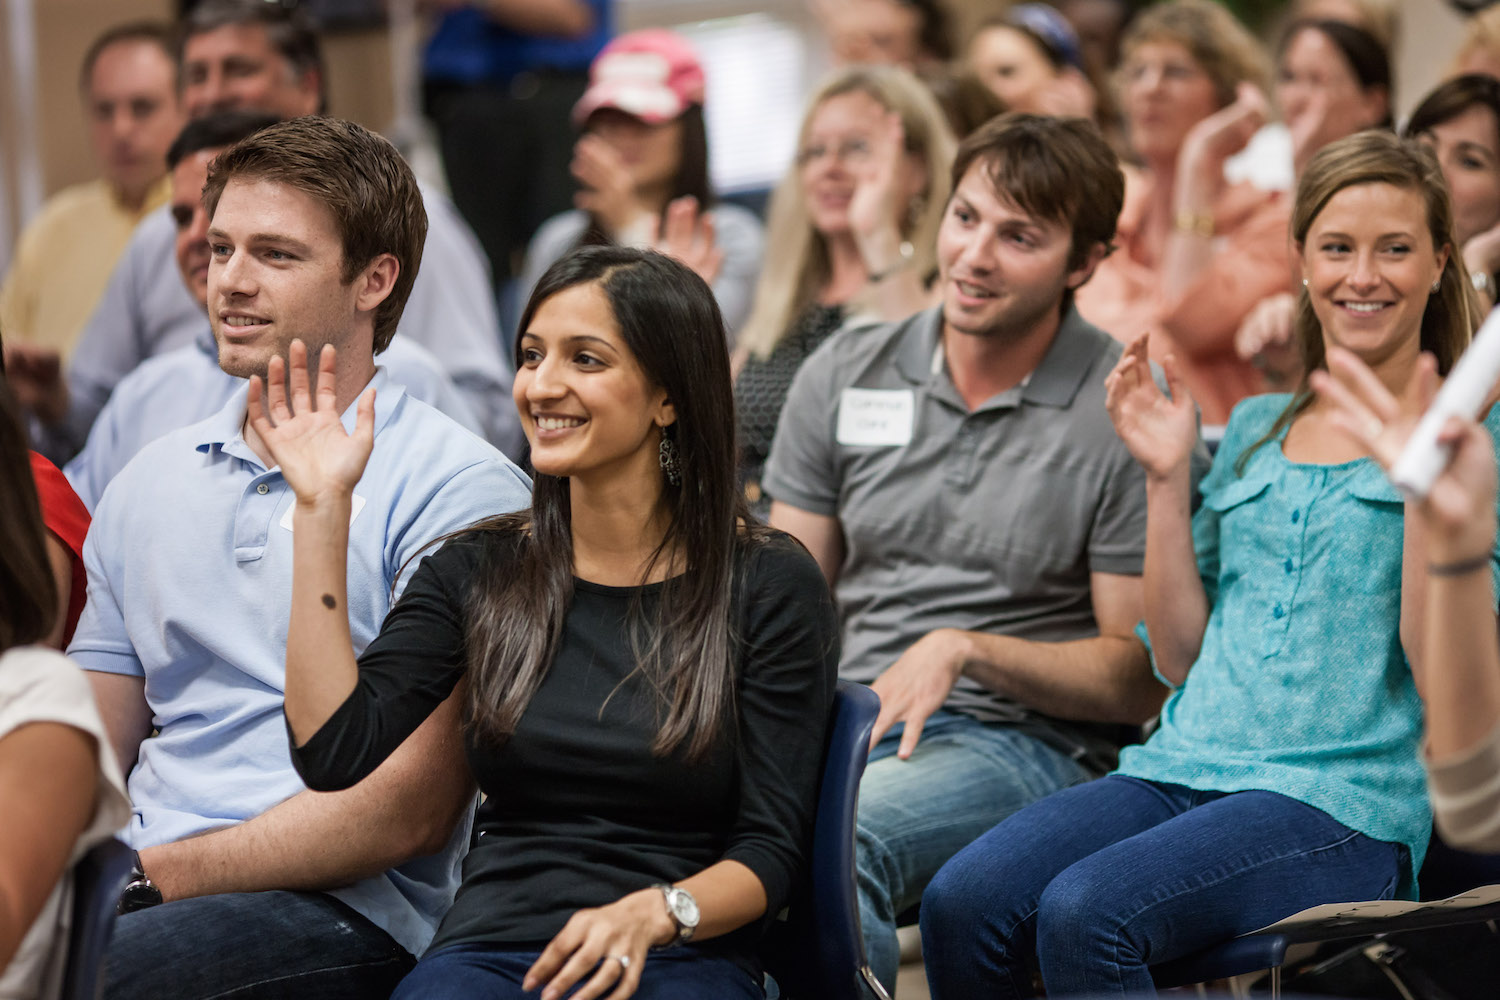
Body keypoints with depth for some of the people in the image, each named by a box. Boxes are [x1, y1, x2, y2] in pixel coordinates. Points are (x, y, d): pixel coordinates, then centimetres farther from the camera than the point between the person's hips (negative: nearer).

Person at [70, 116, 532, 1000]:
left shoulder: (458, 490, -2)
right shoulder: (150, 483, 19)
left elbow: (409, 812, -9)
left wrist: (162, 872, -13)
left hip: (345, 915, -6)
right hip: (133, 881, 6)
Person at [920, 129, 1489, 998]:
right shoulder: (1256, 430, 20)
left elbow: (1450, 683, -6)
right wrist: (1167, 476, 8)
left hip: (1344, 802, -5)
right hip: (1184, 765, 5)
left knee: (1084, 914, -32)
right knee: (962, 901, -24)